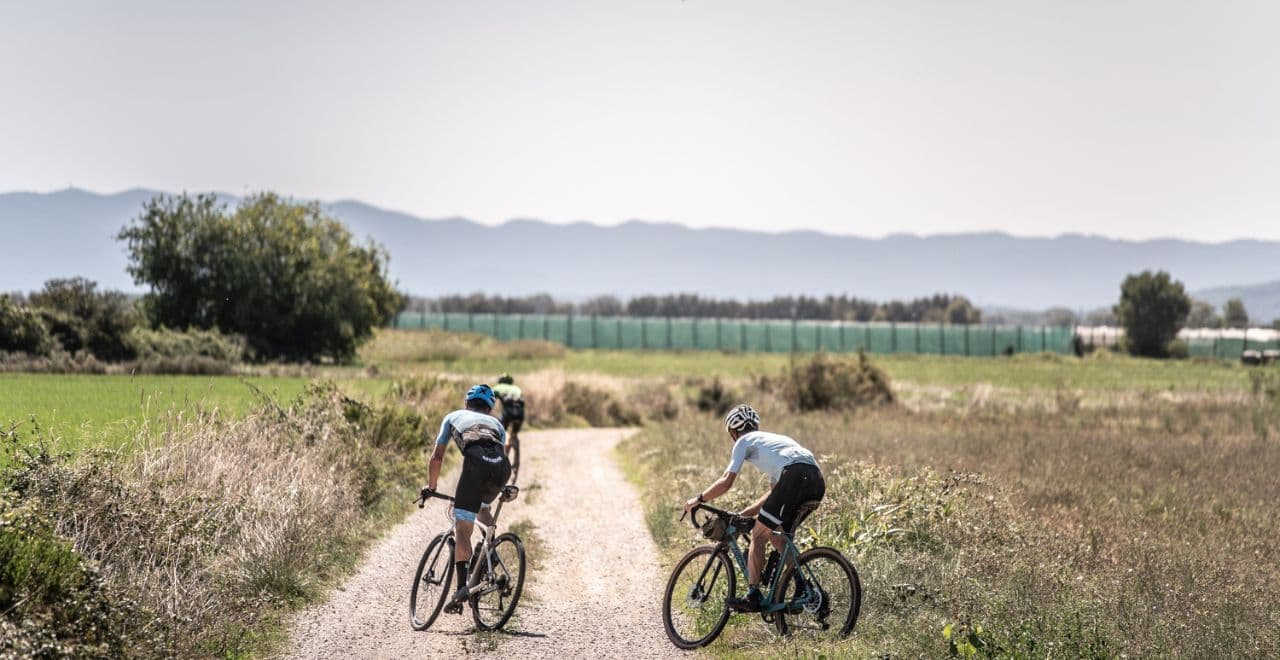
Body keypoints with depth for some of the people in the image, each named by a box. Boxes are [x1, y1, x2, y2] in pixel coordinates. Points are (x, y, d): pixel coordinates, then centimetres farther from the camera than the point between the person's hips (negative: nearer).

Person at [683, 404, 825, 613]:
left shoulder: (744, 441, 17)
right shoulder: (772, 439, 38)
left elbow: (726, 482, 8)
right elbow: (775, 492, 39)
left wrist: (699, 499, 22)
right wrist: (744, 514, 42)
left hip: (795, 476, -7)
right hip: (818, 481, 7)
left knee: (758, 534, 3)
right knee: (776, 534, 22)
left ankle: (753, 596, -2)